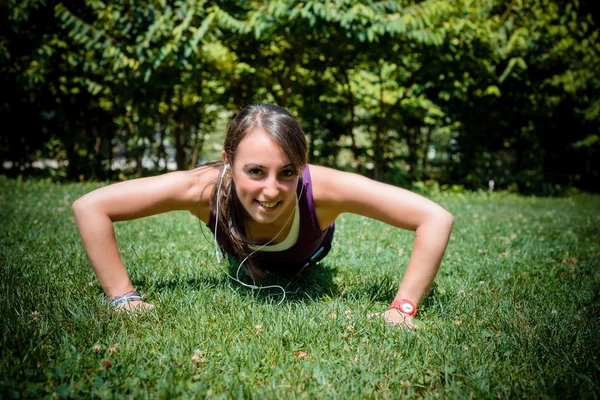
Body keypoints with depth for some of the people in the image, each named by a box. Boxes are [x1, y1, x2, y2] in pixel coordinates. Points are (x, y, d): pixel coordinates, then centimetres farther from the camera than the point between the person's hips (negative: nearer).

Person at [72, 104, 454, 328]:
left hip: (305, 259, 0)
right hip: (244, 256, 1)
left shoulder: (320, 189, -50)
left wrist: (403, 307, -46)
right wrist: (123, 296, -40)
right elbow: (89, 206, -41)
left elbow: (437, 218, -47)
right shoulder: (207, 189, -47)